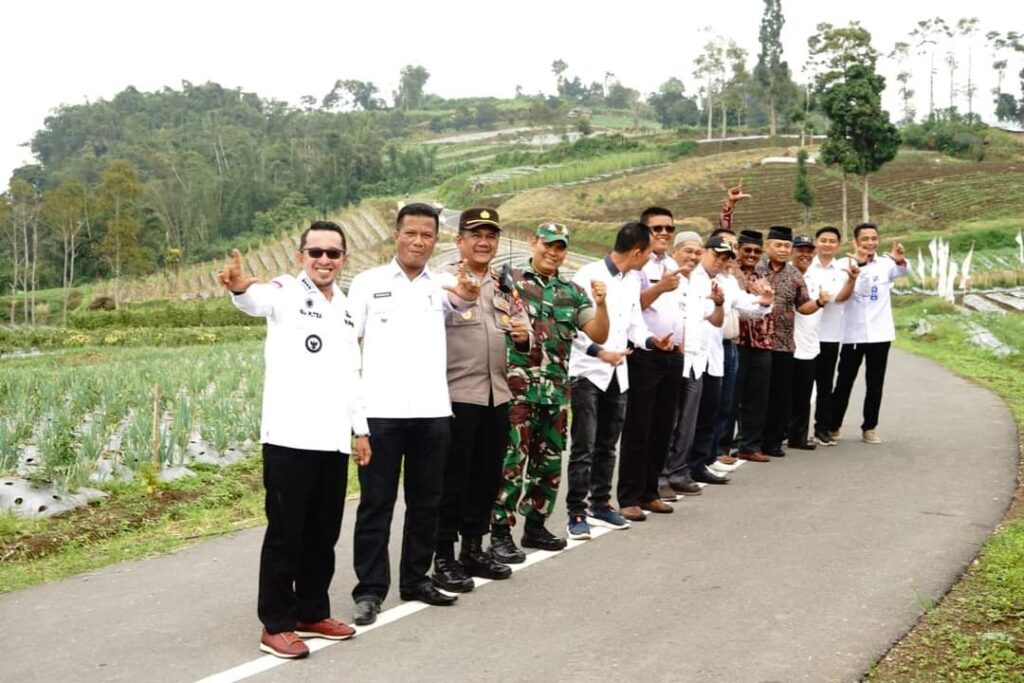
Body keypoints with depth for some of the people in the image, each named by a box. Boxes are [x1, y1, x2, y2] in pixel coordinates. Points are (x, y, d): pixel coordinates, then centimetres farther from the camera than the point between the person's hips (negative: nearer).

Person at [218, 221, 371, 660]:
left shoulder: (345, 308, 17)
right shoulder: (286, 293, -3)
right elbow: (257, 300, -28)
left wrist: (360, 428, 19)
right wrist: (239, 285, -51)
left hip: (333, 440, 6)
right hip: (290, 437, -6)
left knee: (323, 534, 13)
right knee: (285, 534, -1)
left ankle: (312, 613, 25)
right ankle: (276, 624, 8)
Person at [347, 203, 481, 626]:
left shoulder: (442, 284, 7)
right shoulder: (368, 282, 5)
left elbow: (460, 301, -17)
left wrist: (468, 295, -42)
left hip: (431, 410, 2)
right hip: (380, 410, -2)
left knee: (426, 501, 10)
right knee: (376, 502, 1)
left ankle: (416, 580, 23)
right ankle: (370, 589, 8)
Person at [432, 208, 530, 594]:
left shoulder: (504, 285, 14)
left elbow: (521, 324, 17)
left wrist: (524, 335, -3)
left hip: (497, 395, 7)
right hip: (456, 396, -6)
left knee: (487, 477, 14)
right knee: (453, 479, 0)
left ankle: (473, 550, 27)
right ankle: (443, 559, 10)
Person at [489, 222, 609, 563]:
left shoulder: (572, 292, 12)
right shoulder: (510, 279, 2)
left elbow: (599, 335, 8)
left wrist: (601, 304, -8)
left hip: (556, 390, 5)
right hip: (517, 386, -5)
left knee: (549, 460, 12)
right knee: (512, 458, -7)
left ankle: (535, 525, 24)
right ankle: (500, 532, -1)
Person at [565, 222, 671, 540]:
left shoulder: (633, 280, 8)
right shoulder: (588, 275, -14)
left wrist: (651, 340, -4)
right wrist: (599, 352, -22)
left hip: (618, 372, 7)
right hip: (587, 372, -7)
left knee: (607, 445, 15)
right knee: (583, 448, -5)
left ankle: (600, 504, 26)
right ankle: (577, 512, 3)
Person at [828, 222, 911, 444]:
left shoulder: (886, 263, 1)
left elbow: (904, 271, -19)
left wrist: (901, 260, -43)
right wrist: (858, 265, -39)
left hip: (880, 334, 2)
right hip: (852, 334, -2)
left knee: (875, 384, 6)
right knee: (844, 383, 6)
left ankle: (869, 428, 16)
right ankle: (833, 426, 17)